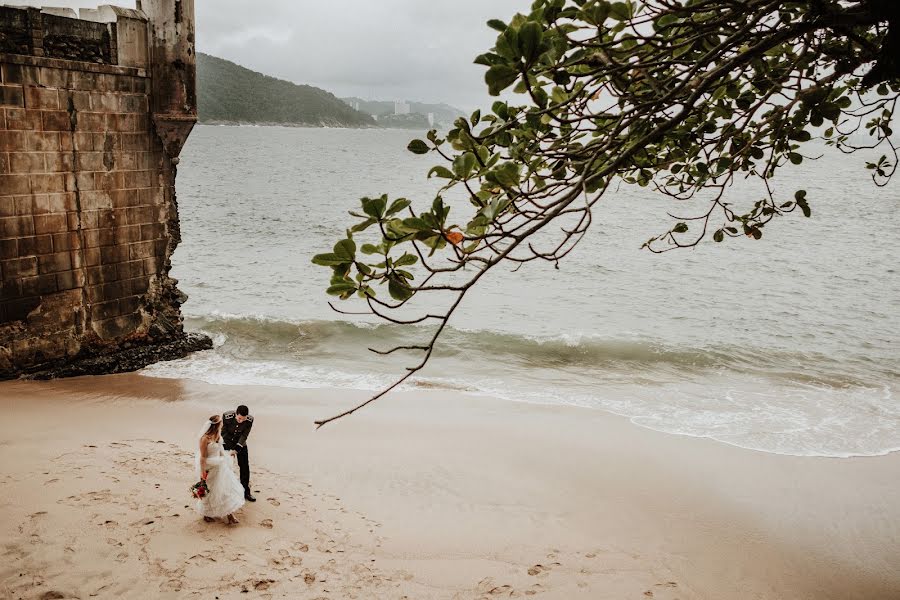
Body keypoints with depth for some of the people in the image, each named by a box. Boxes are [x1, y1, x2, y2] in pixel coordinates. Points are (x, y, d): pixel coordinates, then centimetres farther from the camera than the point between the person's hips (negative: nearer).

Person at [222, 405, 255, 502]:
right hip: (226, 442, -1)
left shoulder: (249, 420, -25)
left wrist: (236, 449, -26)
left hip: (240, 443, 1)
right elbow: (224, 433, -18)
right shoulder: (227, 416, -30)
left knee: (245, 466, 1)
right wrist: (230, 448, -19)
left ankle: (246, 492, 13)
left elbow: (244, 436, -17)